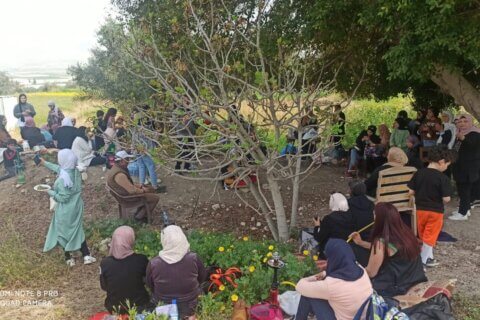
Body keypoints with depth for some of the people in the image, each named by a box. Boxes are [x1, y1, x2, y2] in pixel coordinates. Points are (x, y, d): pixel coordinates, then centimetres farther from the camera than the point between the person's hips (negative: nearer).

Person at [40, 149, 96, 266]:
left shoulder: (63, 179, -30)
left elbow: (63, 197, -23)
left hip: (65, 211, -7)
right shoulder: (76, 171, -6)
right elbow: (58, 168, 13)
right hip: (76, 207, 7)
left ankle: (69, 258, 30)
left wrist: (50, 192, -9)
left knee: (63, 233, 16)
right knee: (77, 230, 20)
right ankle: (87, 256, 22)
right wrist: (45, 163, 23)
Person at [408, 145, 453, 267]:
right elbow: (446, 199, -19)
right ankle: (425, 259, 18)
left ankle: (425, 253, 36)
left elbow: (411, 191, -3)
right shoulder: (443, 178, -18)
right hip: (435, 211, -4)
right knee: (430, 235, 10)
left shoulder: (418, 173, -5)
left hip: (420, 208, 4)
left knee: (422, 234, 21)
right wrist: (438, 198, 2)